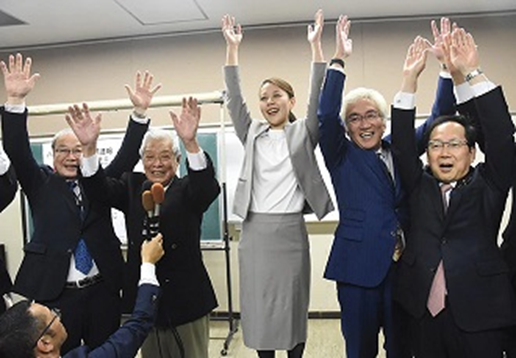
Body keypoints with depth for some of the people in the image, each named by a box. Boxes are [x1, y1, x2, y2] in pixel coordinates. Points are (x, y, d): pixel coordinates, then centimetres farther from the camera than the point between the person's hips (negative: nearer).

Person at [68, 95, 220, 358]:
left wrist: (191, 142, -43)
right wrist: (89, 147, -29)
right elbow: (100, 190, -11)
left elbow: (208, 186, -25)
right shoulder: (132, 186, 6)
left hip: (185, 296, -3)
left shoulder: (187, 190, -4)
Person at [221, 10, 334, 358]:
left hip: (290, 230, -2)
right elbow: (234, 99, 2)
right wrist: (232, 47, -3)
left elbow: (319, 98, -7)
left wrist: (316, 45, -12)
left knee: (293, 305, 8)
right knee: (259, 305, 9)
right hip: (255, 230, 2)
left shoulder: (303, 132, 3)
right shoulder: (252, 134, 9)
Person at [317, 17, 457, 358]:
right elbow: (326, 116, -15)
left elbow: (440, 117, 6)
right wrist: (339, 60, -20)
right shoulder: (342, 156, 1)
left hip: (404, 264, 3)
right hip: (359, 265, -3)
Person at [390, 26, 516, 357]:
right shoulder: (419, 186, 7)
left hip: (478, 314, -2)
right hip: (424, 310, 2)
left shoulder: (488, 186, 2)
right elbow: (402, 141, -2)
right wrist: (411, 78, -9)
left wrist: (472, 72, -14)